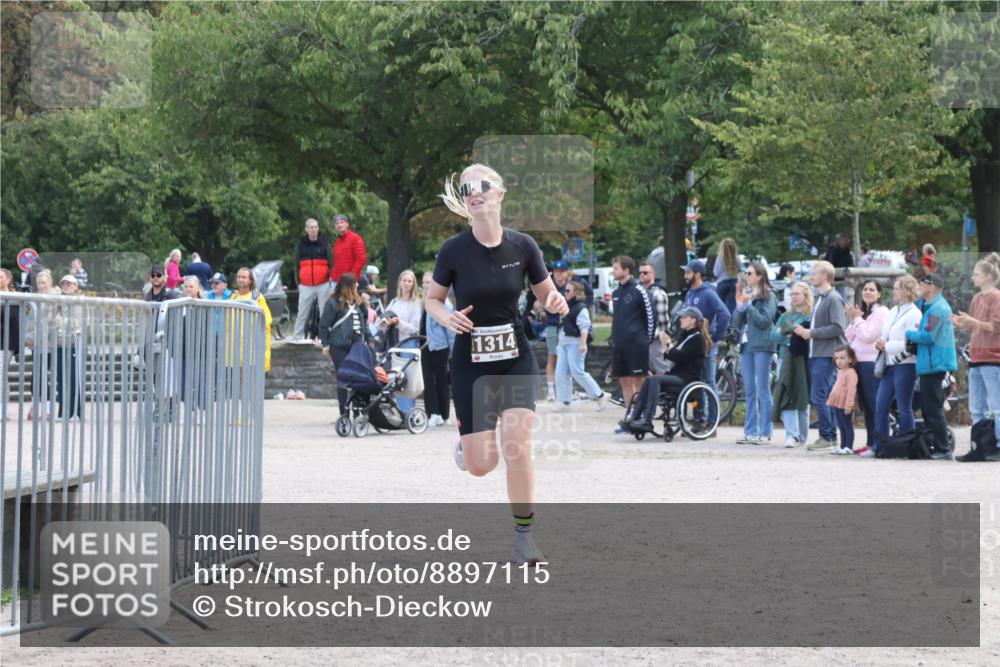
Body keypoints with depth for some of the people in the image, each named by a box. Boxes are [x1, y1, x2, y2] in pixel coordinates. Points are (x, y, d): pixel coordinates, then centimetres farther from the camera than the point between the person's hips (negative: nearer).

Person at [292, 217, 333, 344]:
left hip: (323, 284, -1)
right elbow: (296, 265, 15)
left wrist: (331, 278, -2)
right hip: (306, 285, 2)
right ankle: (297, 337, 8)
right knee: (302, 312, 3)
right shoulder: (301, 245, 12)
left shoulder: (325, 244, 7)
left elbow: (331, 263, 7)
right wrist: (298, 281, 8)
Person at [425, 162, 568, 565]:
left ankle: (524, 536, 2)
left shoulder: (522, 246, -7)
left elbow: (547, 296, 6)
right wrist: (447, 318, -19)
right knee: (480, 466, -2)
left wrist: (556, 303, -17)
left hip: (516, 359, 0)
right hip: (471, 363, 0)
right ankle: (466, 440, 37)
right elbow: (432, 300, 3)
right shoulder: (454, 250, -11)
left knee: (517, 448, -17)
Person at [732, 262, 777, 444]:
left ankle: (765, 432, -5)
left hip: (761, 347, -7)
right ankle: (750, 432, 12)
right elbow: (737, 324, 13)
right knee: (750, 391, 8)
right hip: (746, 345, 7)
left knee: (763, 390, -5)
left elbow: (765, 320, -13)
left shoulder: (768, 296, -3)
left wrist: (748, 305, -12)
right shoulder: (746, 294, 16)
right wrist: (739, 306, -2)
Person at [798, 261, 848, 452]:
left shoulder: (833, 299, -10)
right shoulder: (820, 298, 19)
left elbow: (838, 328, -18)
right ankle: (831, 436, 15)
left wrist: (812, 333, -15)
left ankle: (827, 437, -6)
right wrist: (806, 331, 8)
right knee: (823, 398, 10)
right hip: (816, 355, 10)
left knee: (819, 397, -11)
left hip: (826, 356, -10)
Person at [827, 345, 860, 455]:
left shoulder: (851, 373, -16)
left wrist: (849, 405, -24)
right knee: (841, 427, 14)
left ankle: (848, 447, -4)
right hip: (837, 405, 10)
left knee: (847, 426, -5)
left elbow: (851, 390, -21)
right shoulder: (840, 372, 15)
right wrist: (832, 401, 23)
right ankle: (842, 447, 19)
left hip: (845, 405, -10)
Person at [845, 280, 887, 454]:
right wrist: (852, 319, 1)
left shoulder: (881, 312, -6)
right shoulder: (861, 311, 19)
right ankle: (870, 443, 13)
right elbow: (849, 337, 15)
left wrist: (857, 318, -6)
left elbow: (868, 336, -14)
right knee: (865, 404, 9)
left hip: (872, 363, -8)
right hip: (859, 362, 8)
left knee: (874, 403, -9)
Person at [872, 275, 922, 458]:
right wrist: (880, 343, 0)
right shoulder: (892, 312, 16)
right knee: (880, 405, 4)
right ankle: (879, 446, 8)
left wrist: (886, 346, -13)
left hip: (905, 365, -8)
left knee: (904, 407, -2)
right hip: (890, 365, 8)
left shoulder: (913, 314, -9)